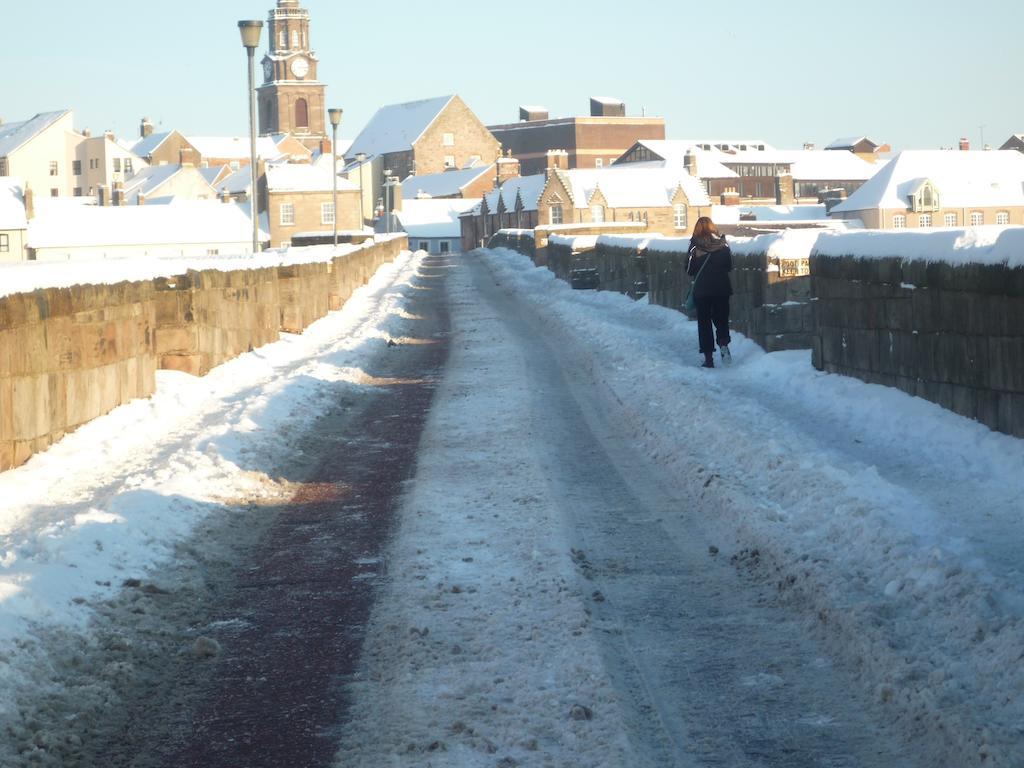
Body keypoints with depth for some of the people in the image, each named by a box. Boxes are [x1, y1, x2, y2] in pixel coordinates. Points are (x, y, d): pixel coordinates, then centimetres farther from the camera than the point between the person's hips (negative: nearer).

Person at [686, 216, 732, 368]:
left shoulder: (695, 246, -10)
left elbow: (689, 270, -6)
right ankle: (723, 343, -11)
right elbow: (729, 266, 3)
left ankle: (708, 357, 4)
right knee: (721, 318, 16)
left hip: (702, 289, -2)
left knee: (704, 322, 7)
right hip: (722, 288, 2)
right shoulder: (722, 244, -4)